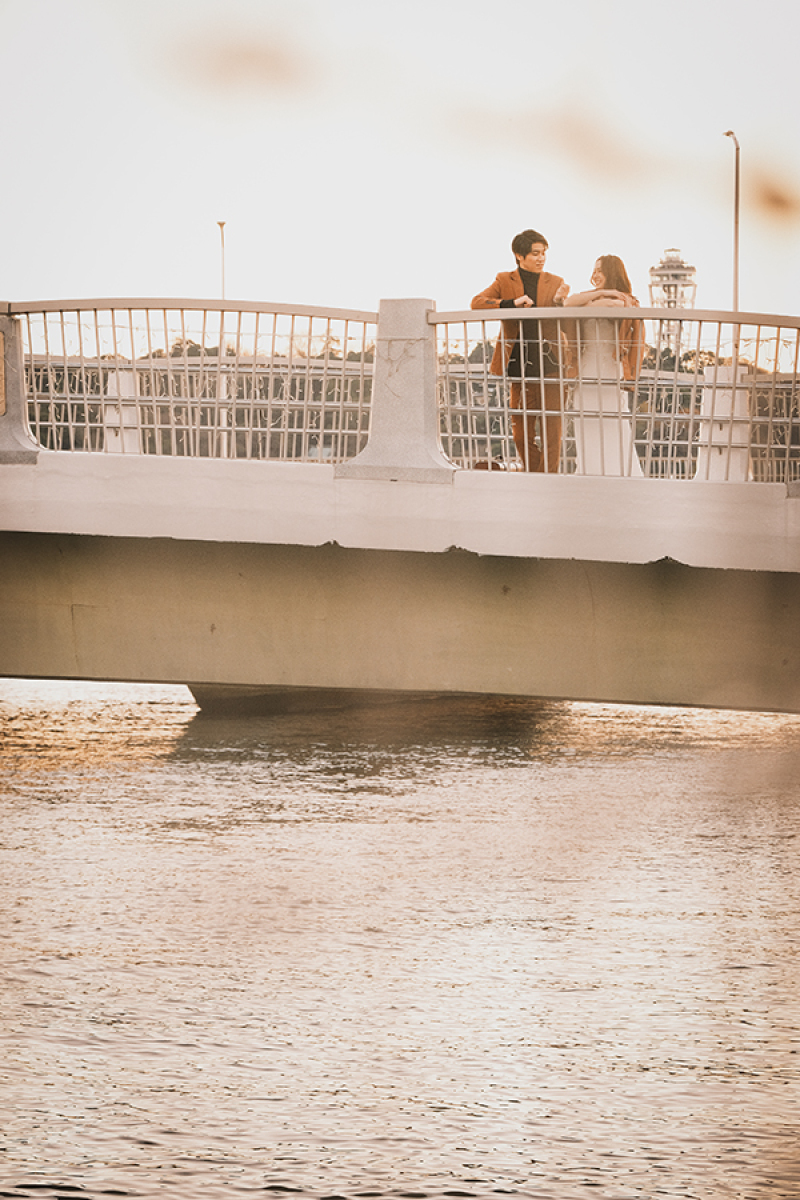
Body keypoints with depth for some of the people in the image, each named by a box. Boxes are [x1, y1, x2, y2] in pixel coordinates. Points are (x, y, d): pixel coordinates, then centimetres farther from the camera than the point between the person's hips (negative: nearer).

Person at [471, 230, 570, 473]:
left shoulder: (555, 282, 10)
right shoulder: (505, 281, 9)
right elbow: (477, 302, -3)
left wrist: (559, 302, -17)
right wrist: (511, 303, -15)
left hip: (550, 364, 0)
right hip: (520, 366, 0)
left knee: (551, 429, -5)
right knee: (521, 432, 5)